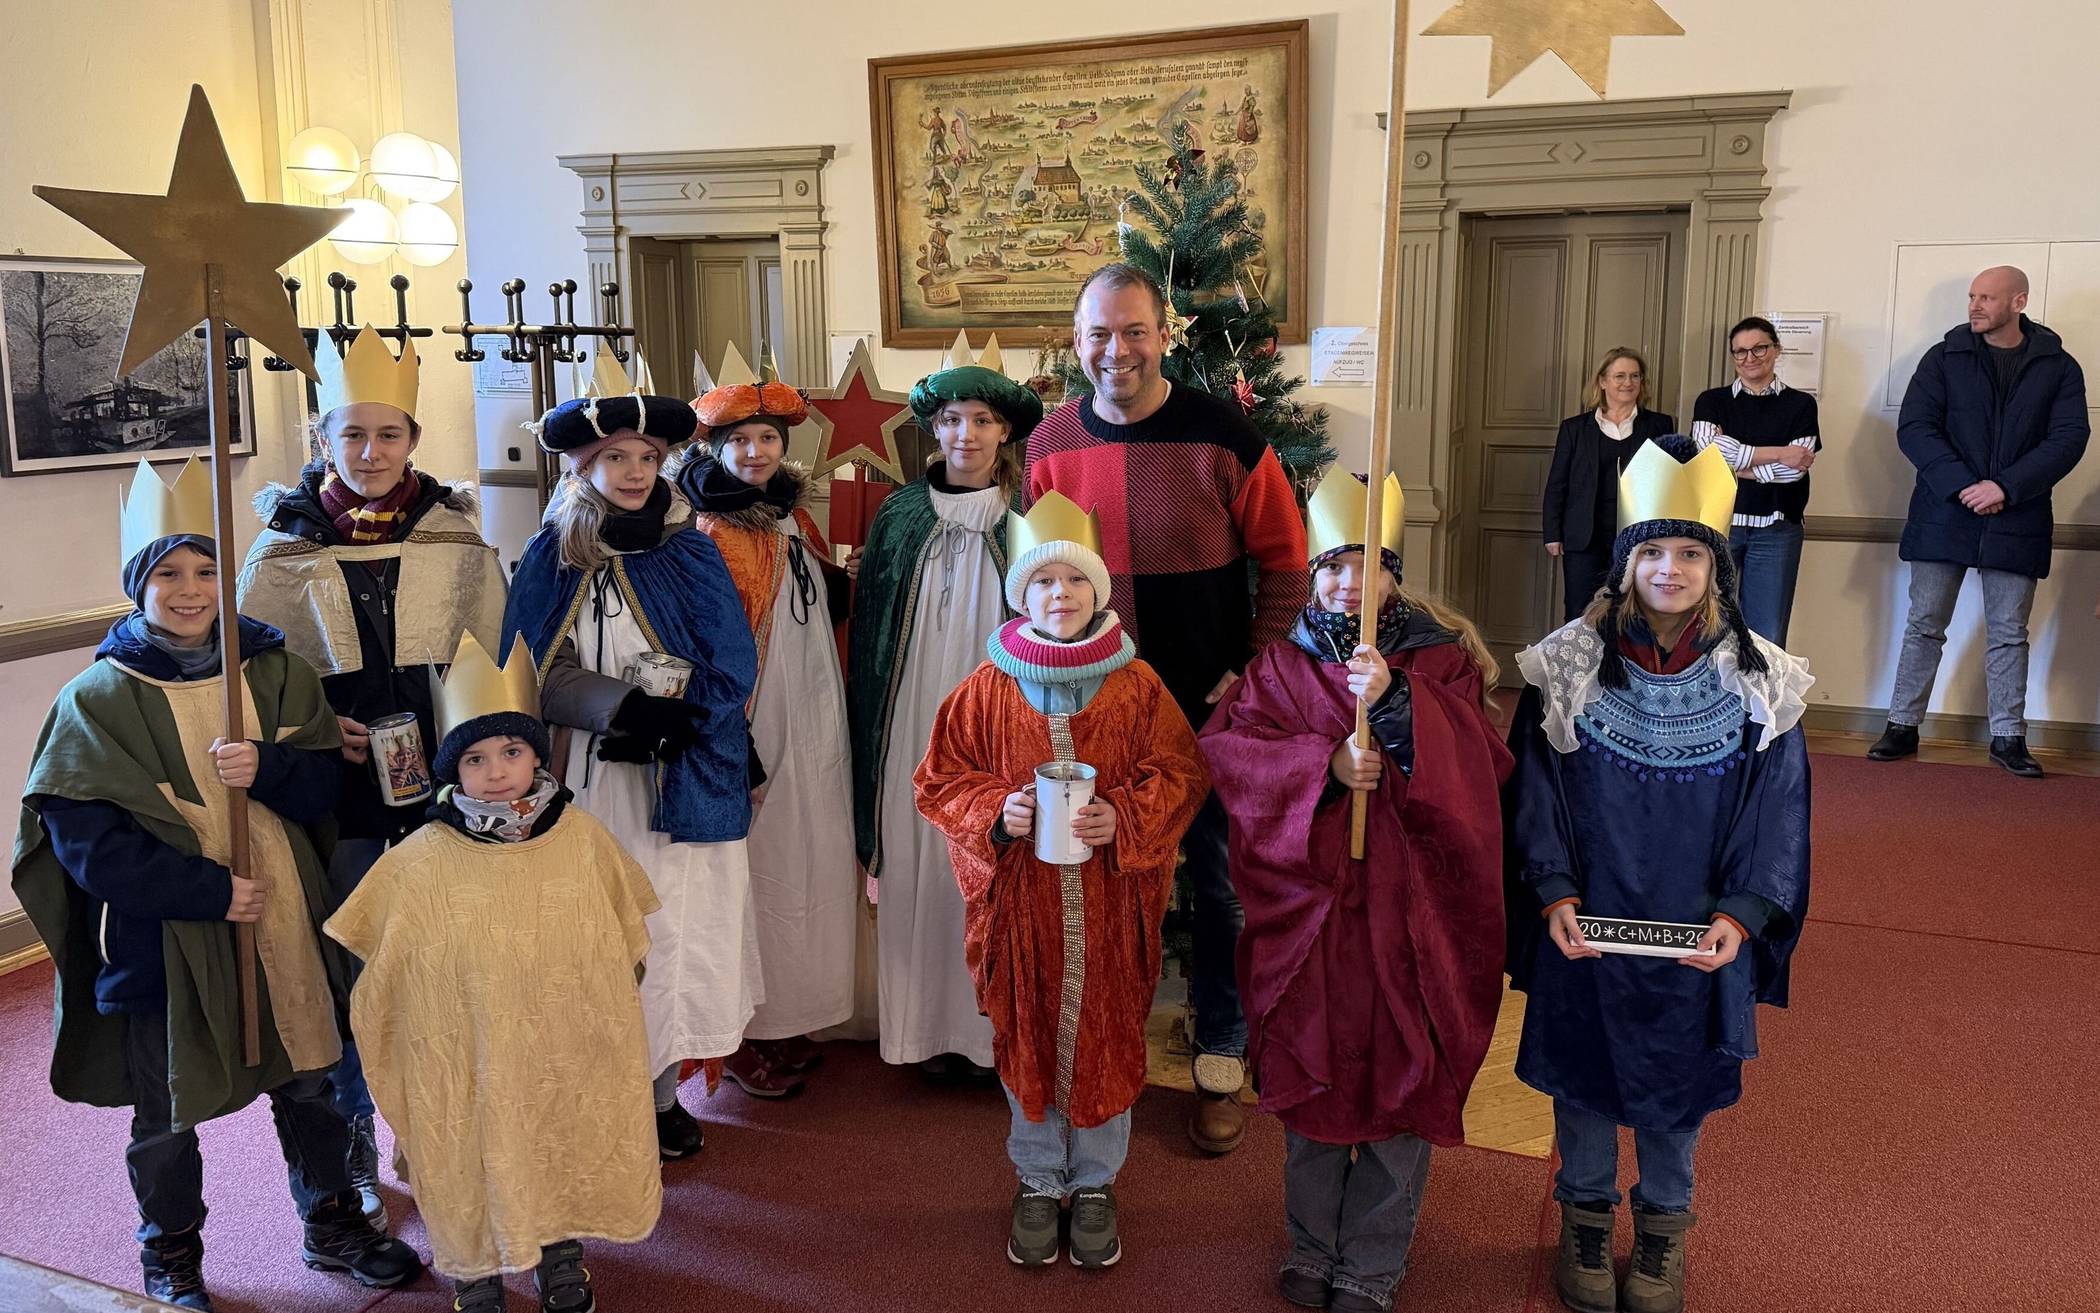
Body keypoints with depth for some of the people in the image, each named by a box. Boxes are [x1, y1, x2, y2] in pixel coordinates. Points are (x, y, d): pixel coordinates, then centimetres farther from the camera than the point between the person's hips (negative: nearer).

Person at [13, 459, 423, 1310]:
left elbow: (324, 787, 0)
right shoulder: (98, 699, -9)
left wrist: (266, 768, -22)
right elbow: (86, 840, -13)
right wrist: (211, 890, -19)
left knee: (309, 1083, 16)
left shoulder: (275, 672, 1)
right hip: (162, 943, -3)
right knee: (167, 1113, 13)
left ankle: (332, 1225, 36)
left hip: (285, 923, 3)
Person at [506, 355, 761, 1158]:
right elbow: (536, 672, -2)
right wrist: (624, 704, -16)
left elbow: (731, 670, -1)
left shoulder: (690, 555, 3)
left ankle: (664, 1097, 18)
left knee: (675, 930, 3)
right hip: (587, 786, 0)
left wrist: (667, 723, -15)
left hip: (683, 784, 0)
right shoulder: (550, 557, 4)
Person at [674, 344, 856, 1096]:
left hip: (812, 725, 7)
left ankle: (789, 1016, 26)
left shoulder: (795, 518, 12)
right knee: (755, 868, 0)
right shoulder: (707, 531, -10)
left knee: (806, 863, 12)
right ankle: (743, 1033, 14)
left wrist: (843, 577, 7)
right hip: (752, 725, -7)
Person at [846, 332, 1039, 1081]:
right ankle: (933, 1029, 16)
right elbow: (870, 628, 9)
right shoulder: (901, 515, 6)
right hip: (916, 731, 2)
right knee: (919, 871, 4)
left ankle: (995, 1030, 16)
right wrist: (871, 731, 4)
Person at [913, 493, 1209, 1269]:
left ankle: (1095, 1182, 31)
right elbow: (941, 780, 1)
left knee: (1105, 1038, 10)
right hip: (1020, 902, 0)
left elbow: (1179, 775, 0)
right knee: (1027, 1038, 12)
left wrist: (1125, 821, -17)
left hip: (1110, 906, 0)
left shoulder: (1137, 686, -2)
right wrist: (997, 814, -17)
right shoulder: (989, 688, -2)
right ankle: (1038, 1182, 32)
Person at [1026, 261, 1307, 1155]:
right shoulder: (1049, 446, -2)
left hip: (1210, 712, -2)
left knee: (1221, 885, 10)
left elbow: (1283, 562, -4)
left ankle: (1220, 1063, 29)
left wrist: (1255, 671, -10)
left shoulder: (1223, 438, -11)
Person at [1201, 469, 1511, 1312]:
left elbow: (1475, 765, -15)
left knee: (1402, 1082, 9)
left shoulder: (1442, 662, -1)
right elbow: (1229, 749, -9)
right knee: (1310, 1081, 14)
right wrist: (1323, 765, -22)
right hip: (1307, 904, 1)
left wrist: (1393, 704, -29)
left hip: (1409, 907, -1)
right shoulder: (1282, 665, 3)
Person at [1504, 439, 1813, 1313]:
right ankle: (1585, 1218, 37)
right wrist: (1553, 893, -13)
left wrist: (1741, 914, -12)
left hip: (1698, 936, 1)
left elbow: (1776, 812, -2)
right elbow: (1536, 789, -5)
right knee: (1582, 1074, 14)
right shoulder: (1570, 666, -9)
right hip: (1585, 925, 0)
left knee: (1679, 1079, 15)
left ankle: (1663, 1227, 39)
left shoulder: (1759, 681, -6)